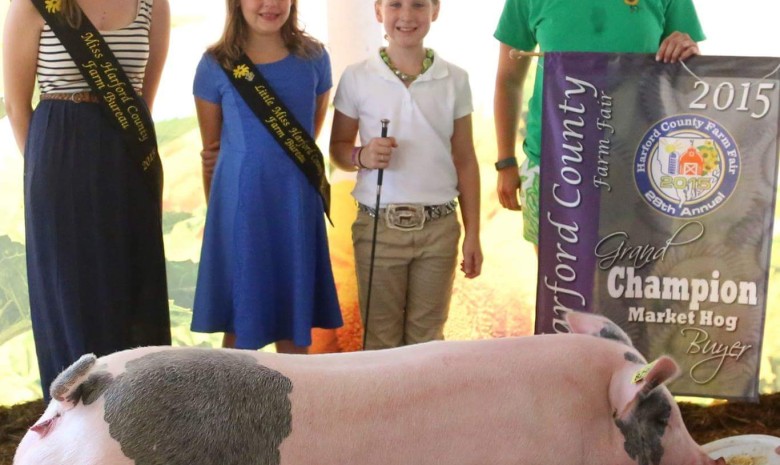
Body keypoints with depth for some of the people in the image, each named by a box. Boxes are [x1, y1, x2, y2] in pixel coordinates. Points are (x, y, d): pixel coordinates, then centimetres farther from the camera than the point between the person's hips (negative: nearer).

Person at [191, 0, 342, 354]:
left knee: (296, 321, 10)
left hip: (296, 203, 2)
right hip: (239, 202, -1)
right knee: (240, 322, 6)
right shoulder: (216, 65, -3)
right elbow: (212, 150, 4)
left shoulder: (314, 58, 1)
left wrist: (279, 159, 3)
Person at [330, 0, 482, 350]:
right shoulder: (356, 78, -3)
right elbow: (338, 147, 6)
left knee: (427, 338, 12)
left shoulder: (455, 80, 1)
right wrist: (361, 156, -18)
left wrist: (472, 234, 5)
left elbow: (464, 160, 6)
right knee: (380, 339, 10)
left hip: (439, 227, 1)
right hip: (378, 227, -1)